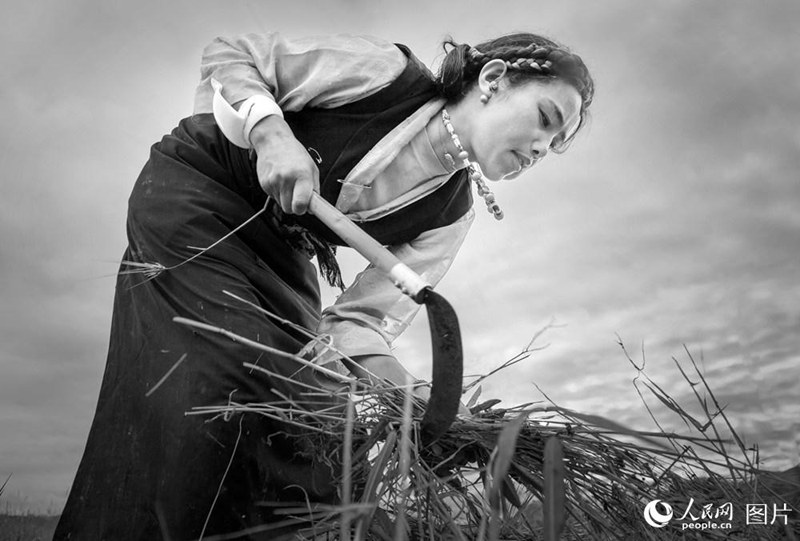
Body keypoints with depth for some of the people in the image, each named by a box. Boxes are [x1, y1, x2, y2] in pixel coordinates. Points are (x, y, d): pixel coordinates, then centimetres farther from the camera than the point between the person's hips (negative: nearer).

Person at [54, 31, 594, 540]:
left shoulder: (449, 213, -6)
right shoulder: (383, 69, -18)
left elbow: (363, 319, -10)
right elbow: (229, 55, -9)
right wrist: (270, 132, -28)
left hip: (280, 256, 5)